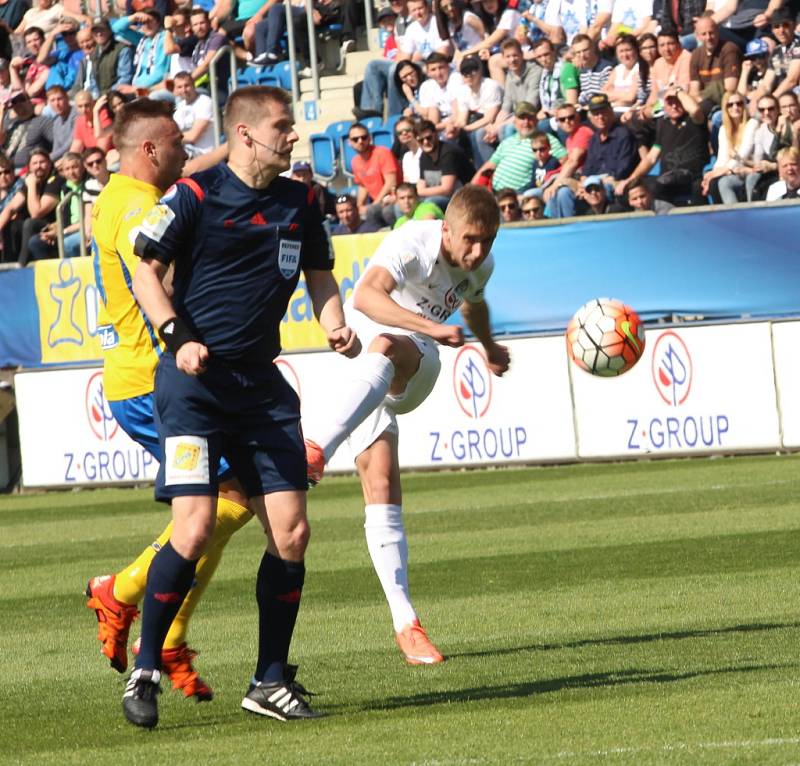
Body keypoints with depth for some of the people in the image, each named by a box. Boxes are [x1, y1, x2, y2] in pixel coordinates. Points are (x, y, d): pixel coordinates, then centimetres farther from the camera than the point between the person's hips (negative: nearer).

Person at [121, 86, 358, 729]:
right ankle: (145, 671, 0)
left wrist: (335, 326, 1)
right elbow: (147, 273, -3)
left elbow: (320, 275, 21)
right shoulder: (194, 197, -7)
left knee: (291, 532, -1)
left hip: (261, 383, 5)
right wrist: (178, 337, -16)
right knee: (195, 527, -16)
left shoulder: (299, 202, 9)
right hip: (194, 380, -5)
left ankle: (270, 681, 11)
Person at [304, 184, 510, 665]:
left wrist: (490, 348, 47)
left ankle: (317, 450, -43)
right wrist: (432, 327, -51)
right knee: (382, 493, -17)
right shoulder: (412, 244, -21)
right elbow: (366, 296, -41)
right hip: (361, 378, -4)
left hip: (416, 369, 4)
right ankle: (405, 623, -14)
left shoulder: (481, 265, 1)